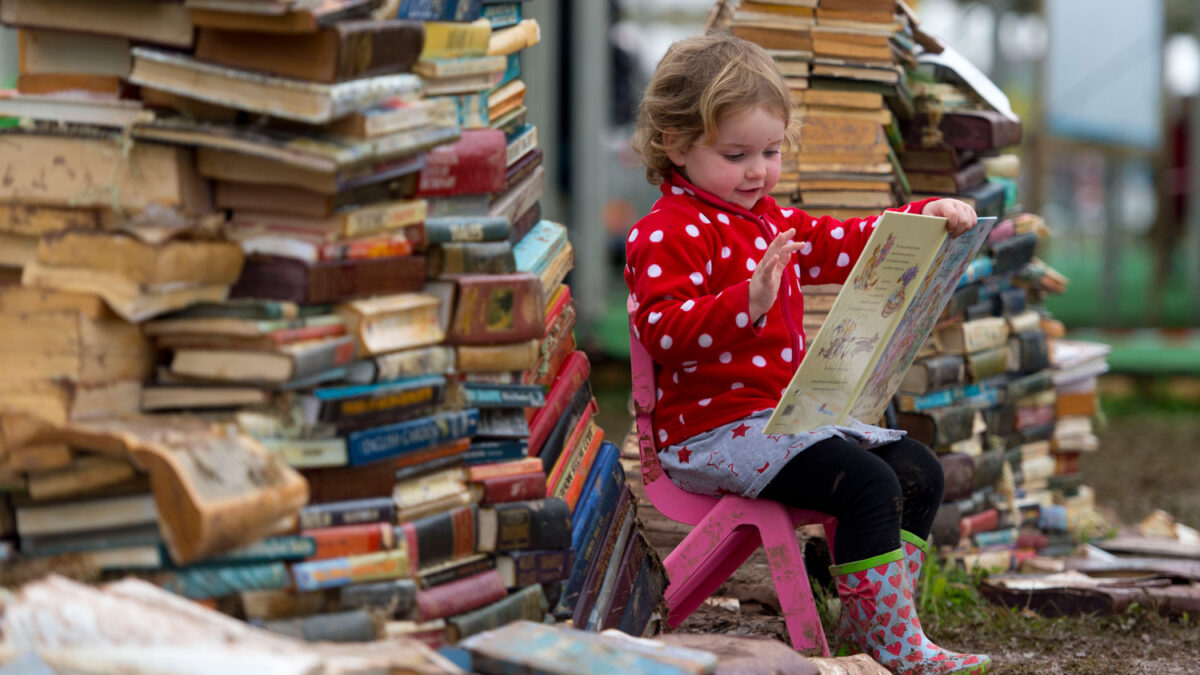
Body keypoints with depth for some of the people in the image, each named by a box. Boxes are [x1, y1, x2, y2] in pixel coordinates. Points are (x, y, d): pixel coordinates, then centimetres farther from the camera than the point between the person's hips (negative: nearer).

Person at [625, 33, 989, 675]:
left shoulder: (769, 219, 18)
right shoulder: (666, 234, -12)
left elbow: (842, 244, 25)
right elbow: (662, 331, -25)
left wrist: (927, 216, 11)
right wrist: (748, 301, -39)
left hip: (786, 414, 10)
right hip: (714, 427, -10)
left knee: (917, 470, 5)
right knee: (866, 483, -25)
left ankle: (864, 622, 5)